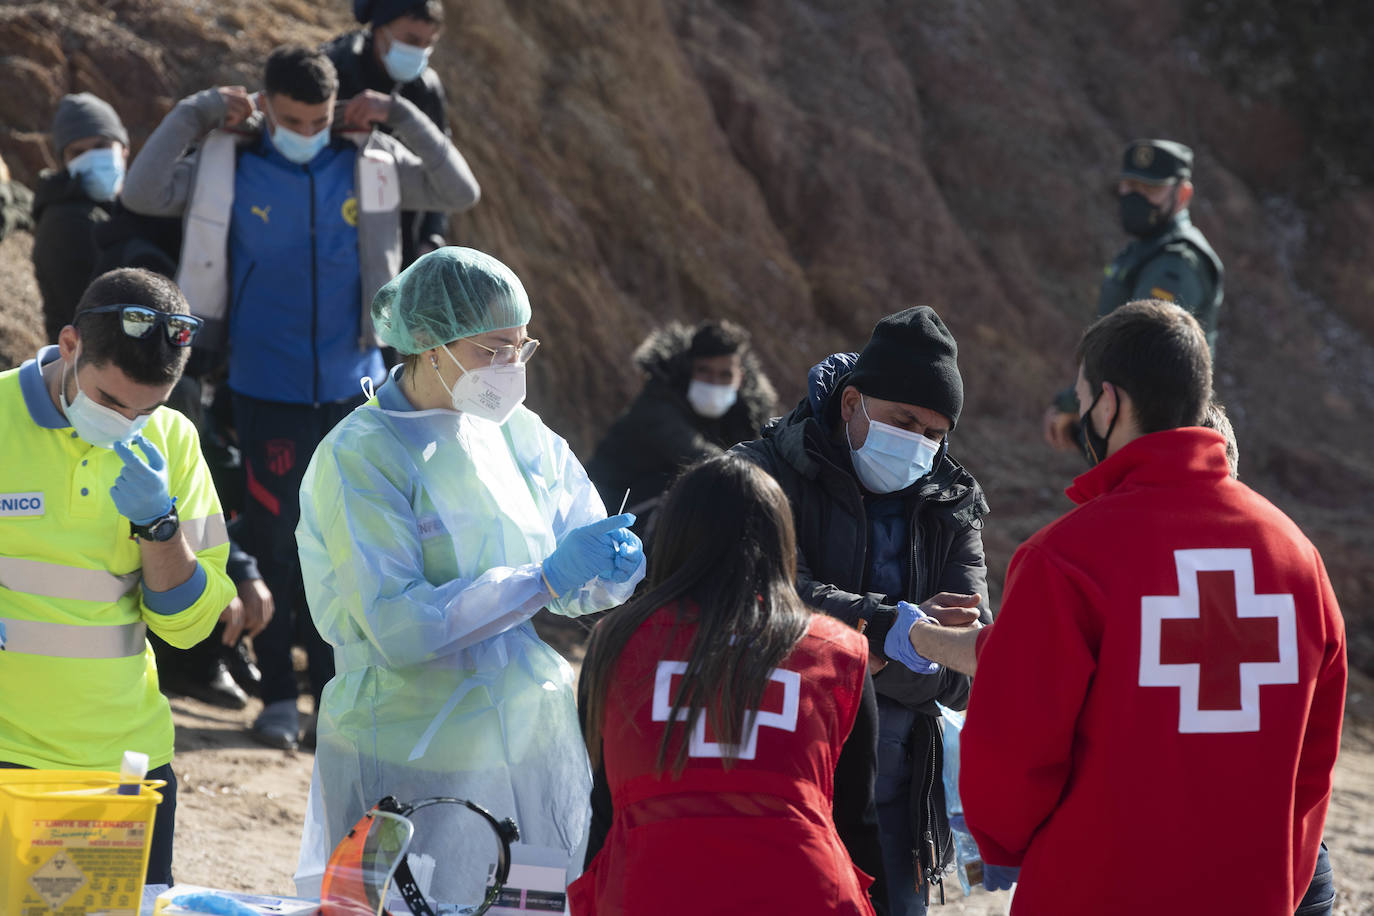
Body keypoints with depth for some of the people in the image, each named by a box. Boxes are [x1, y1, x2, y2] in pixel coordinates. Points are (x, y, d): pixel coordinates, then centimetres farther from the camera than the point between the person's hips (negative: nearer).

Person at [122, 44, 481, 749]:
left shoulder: (370, 163, 0)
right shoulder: (229, 166, -5)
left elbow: (460, 193, -2)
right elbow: (142, 194, -13)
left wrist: (399, 115, -9)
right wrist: (199, 112, -14)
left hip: (352, 389, 2)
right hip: (267, 393, -1)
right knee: (273, 540, 1)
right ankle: (277, 695, 11)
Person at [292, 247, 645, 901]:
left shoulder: (515, 432, 6)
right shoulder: (360, 458, -13)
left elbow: (576, 591, 11)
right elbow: (398, 627, -22)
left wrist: (613, 569, -13)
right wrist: (545, 578, -23)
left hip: (535, 743, 6)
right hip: (415, 766, -6)